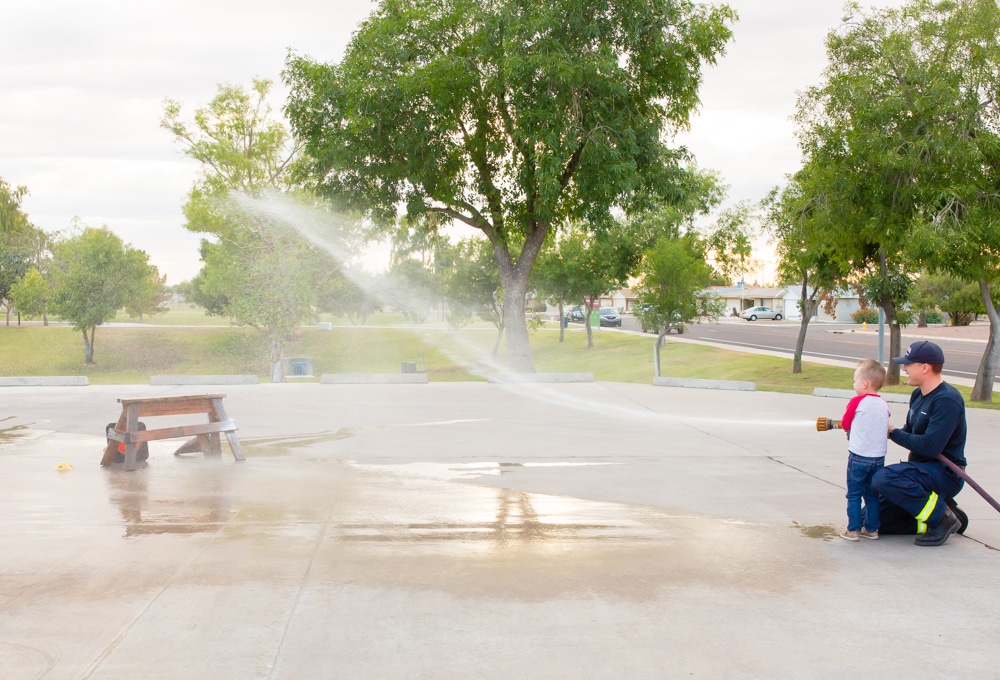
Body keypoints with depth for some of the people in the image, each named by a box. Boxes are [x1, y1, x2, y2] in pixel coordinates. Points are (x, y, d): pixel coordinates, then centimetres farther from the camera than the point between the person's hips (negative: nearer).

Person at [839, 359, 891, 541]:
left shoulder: (857, 402, -11)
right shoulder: (884, 405, 3)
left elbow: (845, 424, 0)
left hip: (859, 456, -5)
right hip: (879, 456, 5)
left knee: (854, 495, 4)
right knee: (872, 495, 15)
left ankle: (853, 530, 5)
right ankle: (871, 529, 19)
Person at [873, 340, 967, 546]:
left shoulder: (947, 400, -20)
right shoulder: (918, 394, 9)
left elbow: (930, 447, -27)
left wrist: (893, 433, -14)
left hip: (945, 474, -9)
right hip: (922, 470, 9)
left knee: (884, 478, -33)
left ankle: (942, 516, -16)